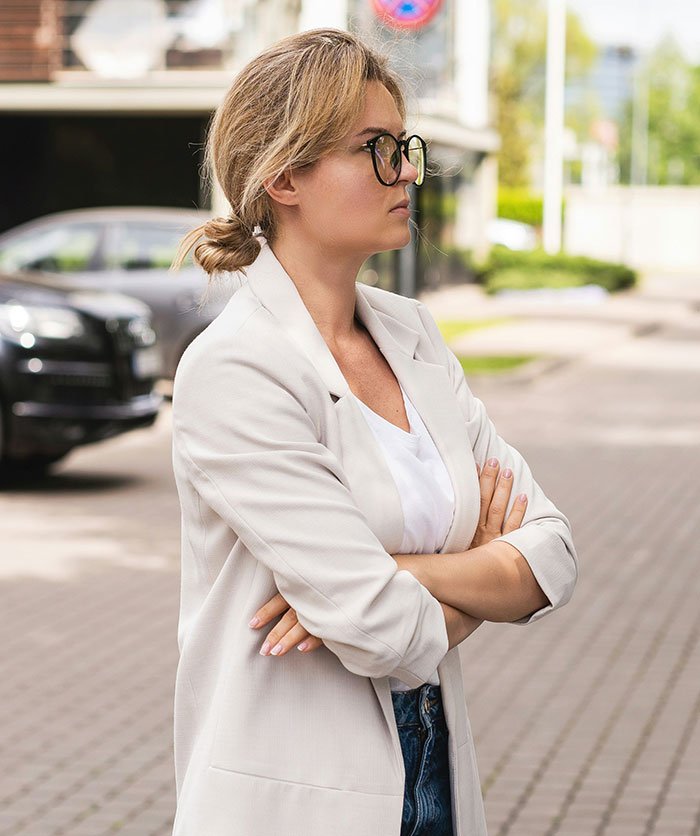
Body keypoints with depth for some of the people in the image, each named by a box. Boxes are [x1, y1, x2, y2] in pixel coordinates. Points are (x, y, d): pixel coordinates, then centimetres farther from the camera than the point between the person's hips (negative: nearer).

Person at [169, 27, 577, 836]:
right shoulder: (233, 372, -17)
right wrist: (482, 569, -2)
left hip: (435, 769, 6)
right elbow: (389, 636, -21)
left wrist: (401, 571, -17)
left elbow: (551, 556, -1)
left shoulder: (410, 332, 5)